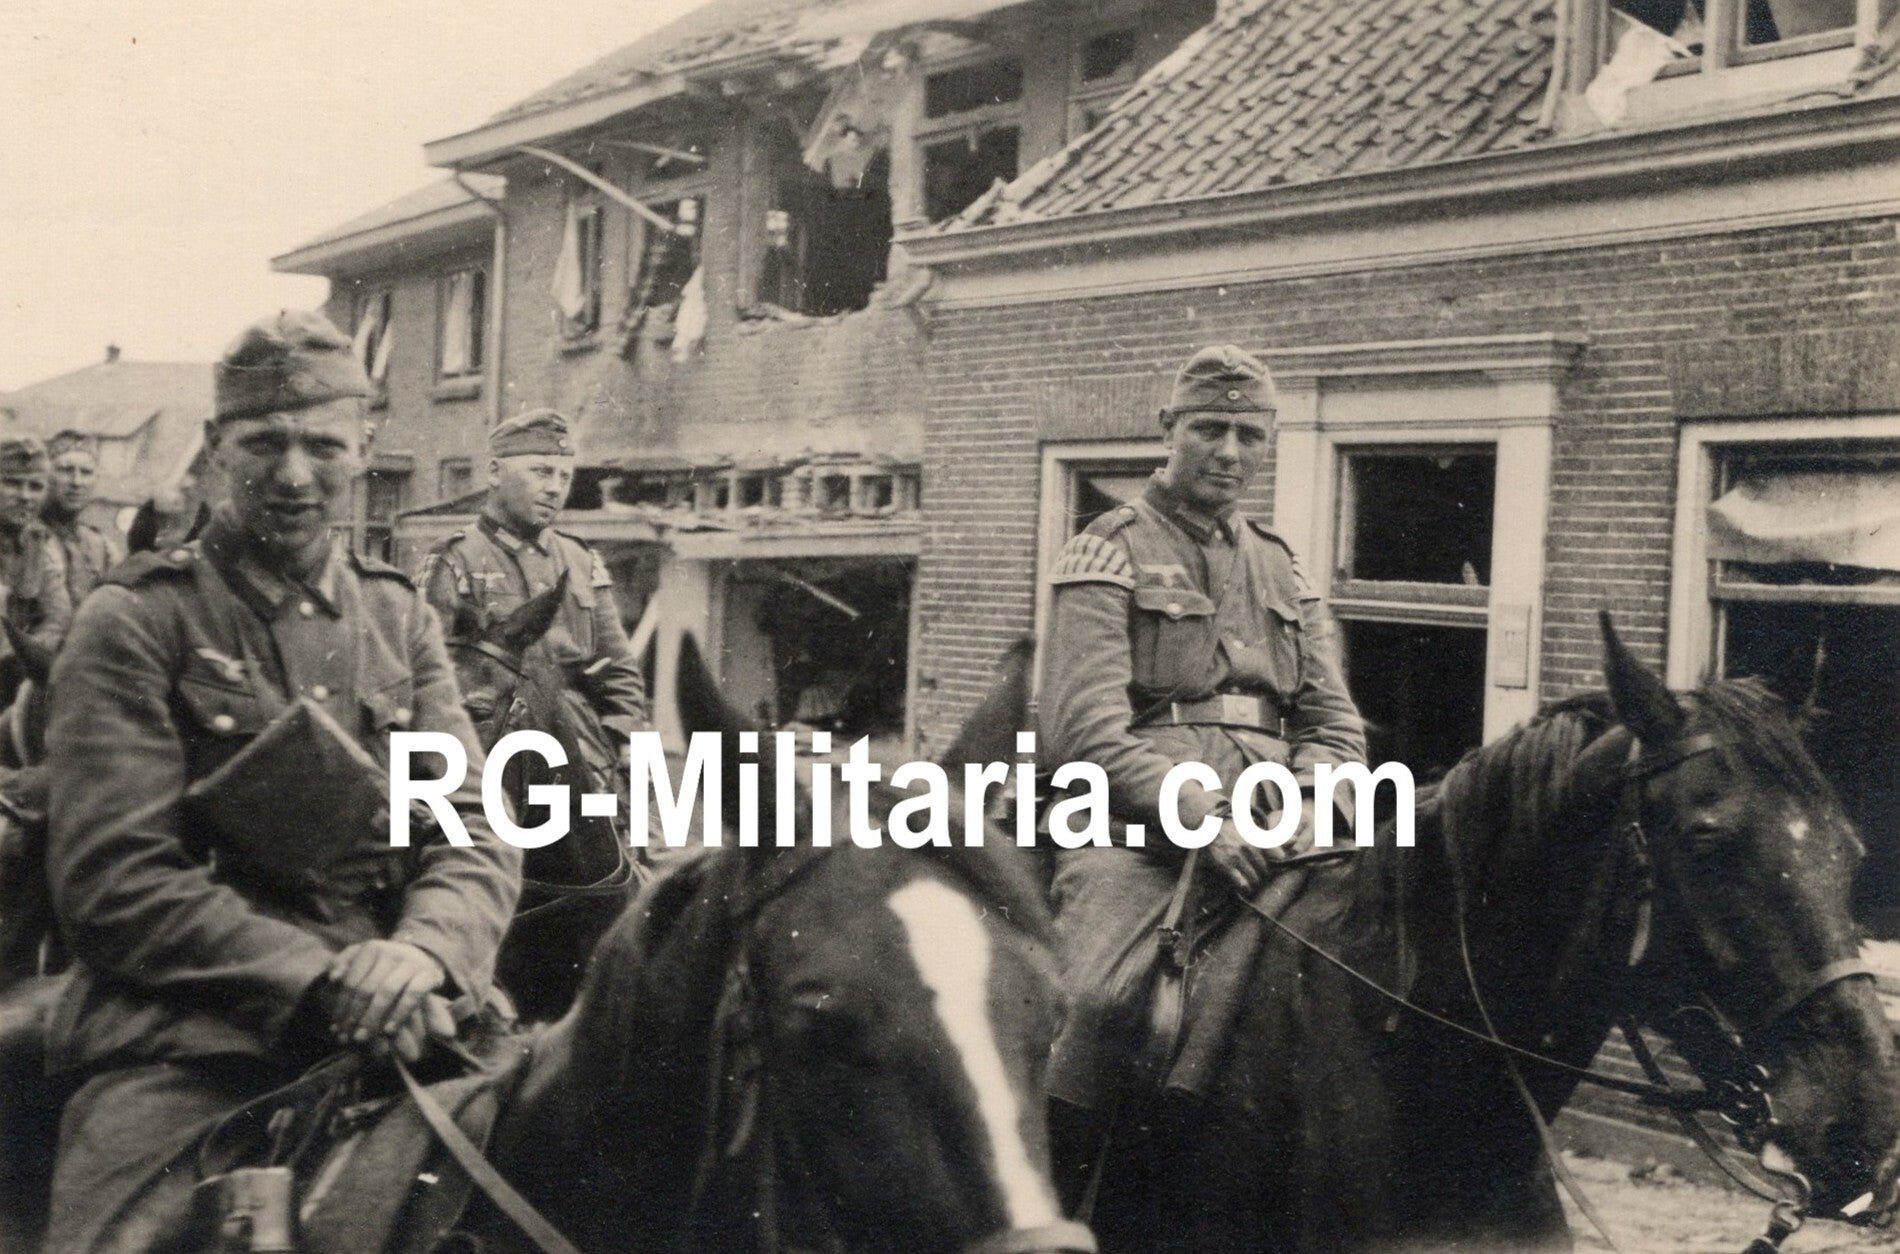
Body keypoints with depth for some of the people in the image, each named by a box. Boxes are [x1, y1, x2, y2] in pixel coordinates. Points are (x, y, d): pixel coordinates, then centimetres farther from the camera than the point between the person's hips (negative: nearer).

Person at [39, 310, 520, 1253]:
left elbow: (473, 834, 9)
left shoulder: (400, 618, 15)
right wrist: (320, 980, -18)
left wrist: (425, 950, -14)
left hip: (391, 1035, 4)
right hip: (185, 1050, -4)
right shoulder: (134, 624, 1)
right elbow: (111, 884, -7)